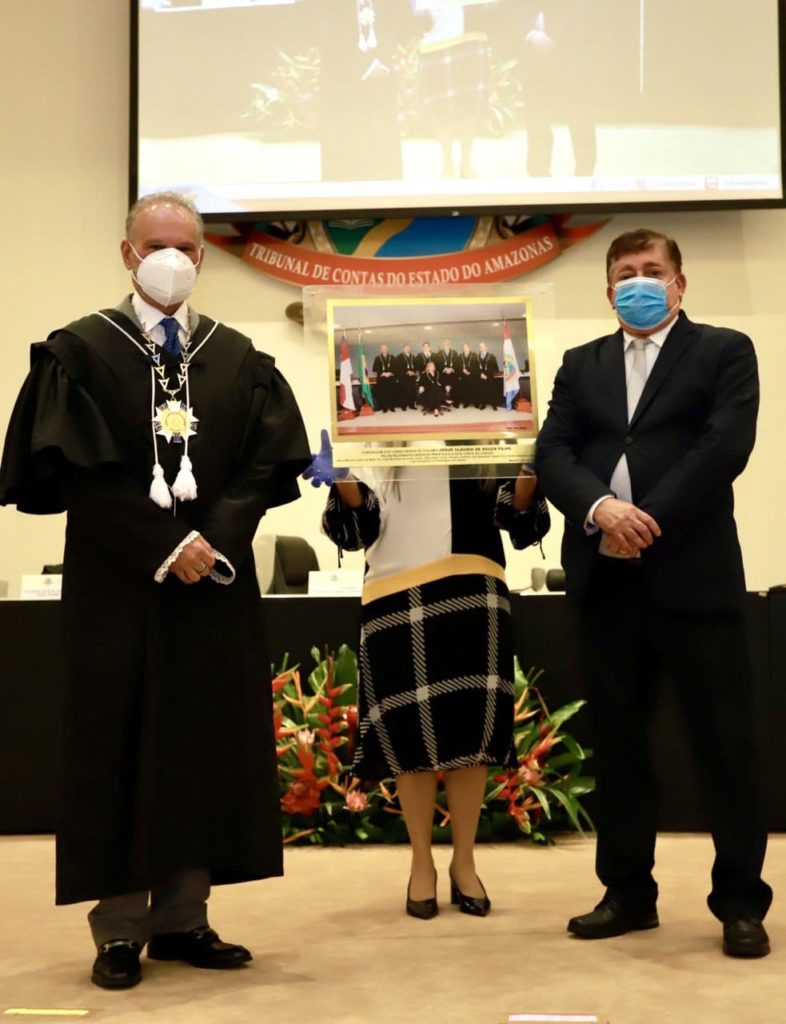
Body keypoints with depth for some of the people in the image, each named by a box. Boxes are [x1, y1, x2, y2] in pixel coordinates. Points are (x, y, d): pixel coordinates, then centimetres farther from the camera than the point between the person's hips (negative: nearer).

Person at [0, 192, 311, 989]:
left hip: (216, 584, 4)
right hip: (116, 584, -3)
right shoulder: (79, 353, 0)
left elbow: (266, 465, 3)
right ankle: (119, 926, 9)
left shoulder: (239, 360, 10)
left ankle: (183, 917, 15)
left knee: (206, 748, 5)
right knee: (119, 751, 0)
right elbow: (76, 473, -9)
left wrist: (218, 539, -13)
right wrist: (163, 545, -16)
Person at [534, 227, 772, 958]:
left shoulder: (723, 351, 6)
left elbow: (725, 446, -9)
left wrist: (650, 522, -15)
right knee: (615, 739, 9)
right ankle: (628, 890, 20)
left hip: (692, 571, -3)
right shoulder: (581, 365, 17)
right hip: (606, 576, 4)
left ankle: (740, 900, 12)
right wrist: (600, 508, -16)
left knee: (723, 739, 0)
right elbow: (552, 454, 4)